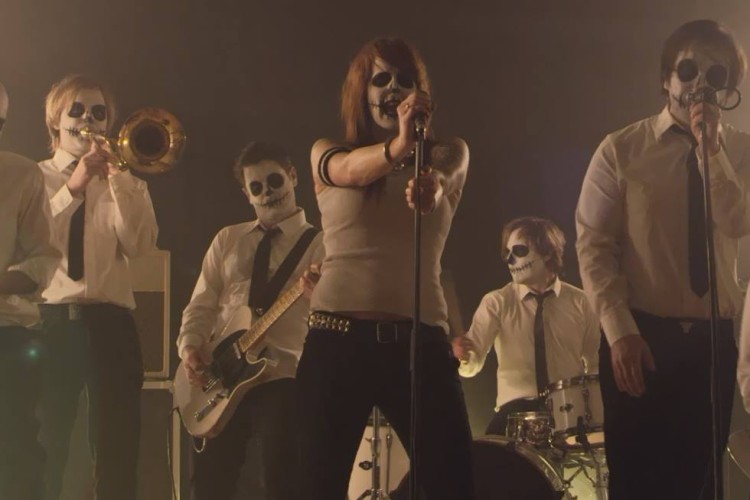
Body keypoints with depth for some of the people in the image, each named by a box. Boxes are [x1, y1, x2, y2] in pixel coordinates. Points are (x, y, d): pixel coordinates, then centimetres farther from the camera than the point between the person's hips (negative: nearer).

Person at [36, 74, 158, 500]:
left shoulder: (128, 185, 14)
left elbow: (141, 244, -4)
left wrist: (116, 179, -10)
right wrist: (74, 186, -14)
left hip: (110, 323, 1)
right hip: (51, 320, -1)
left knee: (118, 453, 0)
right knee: (43, 452, 0)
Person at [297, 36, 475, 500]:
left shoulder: (448, 152, 10)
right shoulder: (328, 153, 8)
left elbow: (440, 174, -15)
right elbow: (354, 169, -16)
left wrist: (431, 184, -40)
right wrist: (397, 147, -38)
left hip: (420, 341, 0)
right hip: (337, 341, 0)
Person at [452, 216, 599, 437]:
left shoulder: (580, 302, 6)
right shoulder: (496, 302, 3)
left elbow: (596, 363, 13)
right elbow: (474, 364, -8)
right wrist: (464, 355, -33)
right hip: (517, 406, 0)